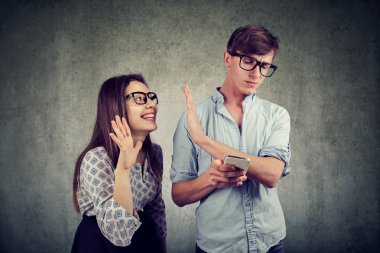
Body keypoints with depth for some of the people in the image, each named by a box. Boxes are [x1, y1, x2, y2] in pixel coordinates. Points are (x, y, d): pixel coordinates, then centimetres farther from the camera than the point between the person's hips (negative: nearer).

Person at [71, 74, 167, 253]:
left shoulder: (154, 152, -6)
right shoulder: (96, 159, -26)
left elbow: (156, 206, 6)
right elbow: (118, 233, -33)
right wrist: (123, 168, -42)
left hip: (144, 238, 6)